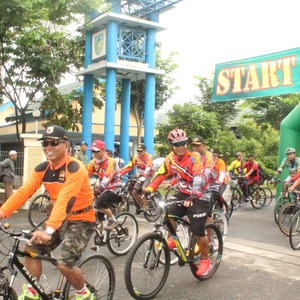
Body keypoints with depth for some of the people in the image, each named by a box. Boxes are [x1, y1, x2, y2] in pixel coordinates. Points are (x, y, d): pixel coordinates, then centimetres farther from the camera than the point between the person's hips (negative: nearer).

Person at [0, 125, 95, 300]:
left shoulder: (75, 169, -24)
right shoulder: (42, 169, -3)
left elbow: (64, 200, -36)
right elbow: (24, 191, -13)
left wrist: (49, 230, -47)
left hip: (81, 220, -7)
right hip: (61, 218, 7)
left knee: (64, 264, -16)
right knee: (31, 248, -4)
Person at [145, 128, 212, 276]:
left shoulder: (194, 158, -20)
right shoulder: (170, 158, -3)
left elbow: (198, 178, -32)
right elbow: (160, 175, -7)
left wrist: (193, 196, -47)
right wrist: (148, 189, -21)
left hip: (199, 197, -5)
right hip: (183, 194, 5)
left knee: (198, 232, -5)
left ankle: (205, 260, 19)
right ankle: (172, 239, 7)